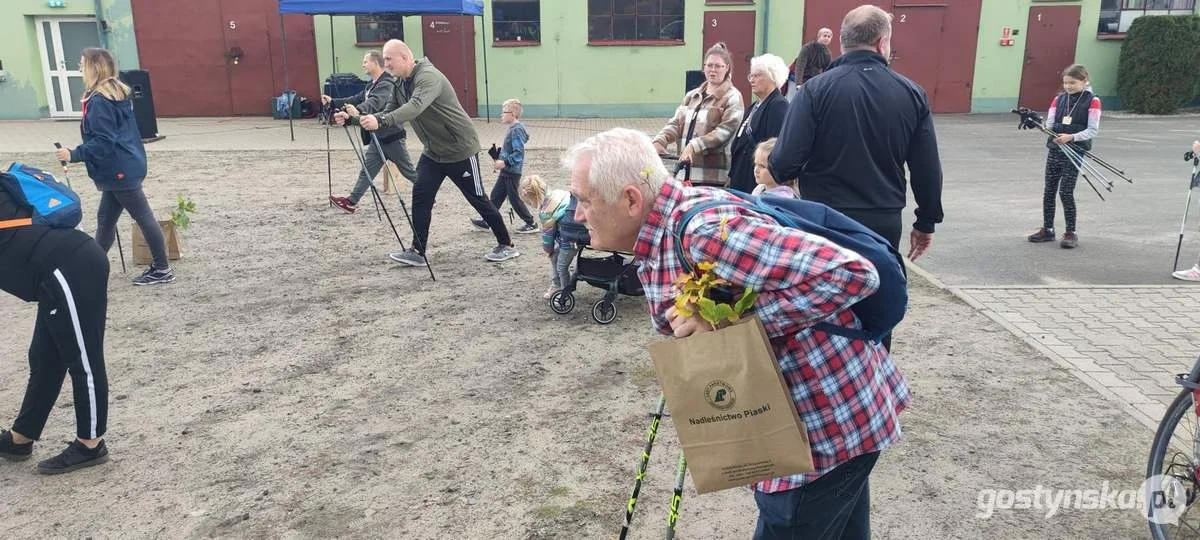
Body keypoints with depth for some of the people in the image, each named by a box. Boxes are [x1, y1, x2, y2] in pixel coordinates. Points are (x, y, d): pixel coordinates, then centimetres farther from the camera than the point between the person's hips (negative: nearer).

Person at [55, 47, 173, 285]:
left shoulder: (99, 101, -17)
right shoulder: (117, 93, 12)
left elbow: (103, 142, -21)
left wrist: (74, 155, -16)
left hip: (121, 171, -10)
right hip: (123, 168, 10)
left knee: (143, 218, -2)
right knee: (105, 219, 16)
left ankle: (162, 269, 6)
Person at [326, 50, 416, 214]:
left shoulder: (387, 84, -18)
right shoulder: (371, 85, 15)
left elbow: (375, 103, -36)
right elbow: (357, 99, 17)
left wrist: (356, 112, -53)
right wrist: (333, 102, 6)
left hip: (392, 136, -9)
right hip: (378, 137, 9)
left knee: (408, 171, 3)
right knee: (367, 170, 8)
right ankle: (352, 202, 10)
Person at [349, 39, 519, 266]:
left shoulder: (428, 77, -24)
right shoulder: (401, 84, 4)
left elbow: (416, 106, -41)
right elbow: (391, 113, 6)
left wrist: (381, 121, -53)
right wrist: (358, 118, -8)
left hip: (460, 149, -8)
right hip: (433, 152, 8)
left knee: (478, 199, 2)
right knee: (420, 197, -4)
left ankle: (506, 246, 17)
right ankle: (418, 252, 3)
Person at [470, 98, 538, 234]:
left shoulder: (517, 130, -19)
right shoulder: (513, 129, 10)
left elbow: (519, 152, -25)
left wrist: (505, 162, -28)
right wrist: (500, 156, 12)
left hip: (512, 172, -10)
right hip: (506, 171, 10)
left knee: (514, 199, -1)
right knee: (496, 195, 13)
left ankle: (531, 224, 8)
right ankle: (486, 222, 21)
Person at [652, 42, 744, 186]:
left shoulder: (732, 97, 0)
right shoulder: (692, 96, 19)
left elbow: (725, 131, -13)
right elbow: (676, 123, 12)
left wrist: (693, 146, -24)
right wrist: (659, 141, -9)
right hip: (686, 171, 5)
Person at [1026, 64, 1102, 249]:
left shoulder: (1092, 101, -4)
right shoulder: (1059, 99, 9)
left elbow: (1093, 130, -11)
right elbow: (1050, 123, 2)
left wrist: (1071, 137, -24)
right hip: (1055, 149, 5)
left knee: (1066, 192, -8)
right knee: (1049, 190, 8)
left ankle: (1071, 233, 4)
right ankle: (1047, 230, 20)